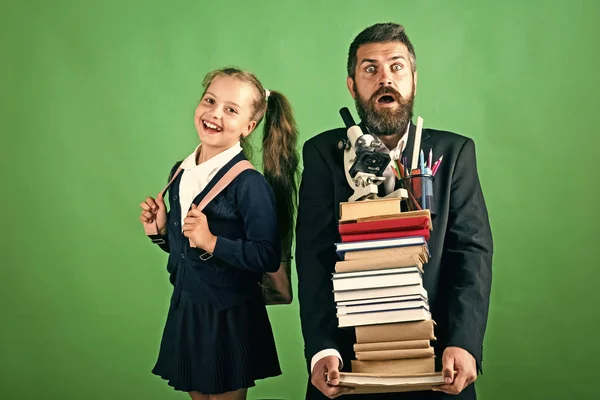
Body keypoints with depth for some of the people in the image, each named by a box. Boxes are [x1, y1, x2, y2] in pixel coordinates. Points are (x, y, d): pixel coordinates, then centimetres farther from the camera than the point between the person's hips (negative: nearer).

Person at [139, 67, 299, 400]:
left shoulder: (250, 184, -19)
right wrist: (161, 229, -3)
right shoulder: (181, 172, 4)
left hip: (229, 319, -7)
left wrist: (212, 242, -27)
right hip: (184, 310, 7)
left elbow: (268, 257, -23)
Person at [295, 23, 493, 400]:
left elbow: (473, 250, -6)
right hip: (349, 357, -1)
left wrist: (464, 342, -20)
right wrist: (322, 349, -20)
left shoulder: (454, 152, 3)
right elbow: (315, 256, -7)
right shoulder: (324, 153, 0)